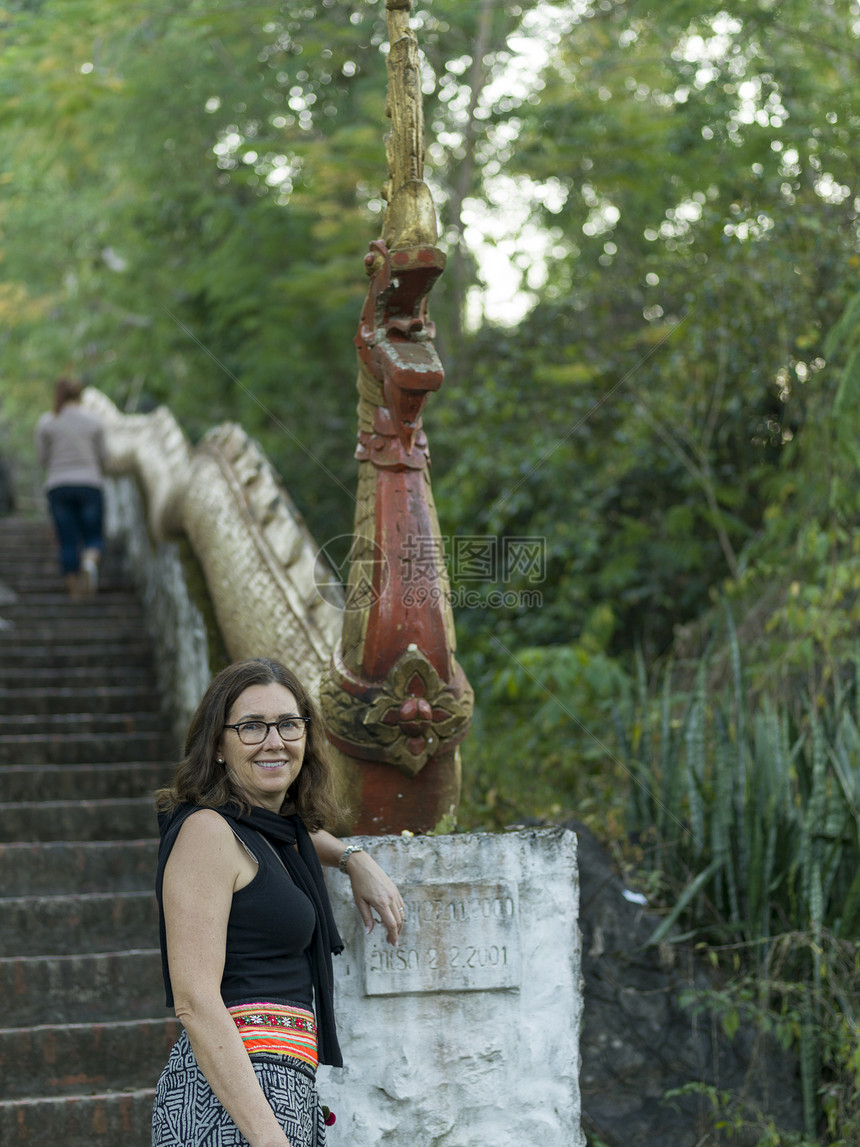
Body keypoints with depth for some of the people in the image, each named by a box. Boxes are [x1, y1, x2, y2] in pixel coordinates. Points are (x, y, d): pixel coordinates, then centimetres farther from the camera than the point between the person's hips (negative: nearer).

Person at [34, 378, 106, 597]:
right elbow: (101, 457, 8)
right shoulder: (94, 421, 2)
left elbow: (42, 458, 5)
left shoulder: (45, 422, 1)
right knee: (93, 539, 6)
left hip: (58, 487, 0)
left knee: (67, 543, 6)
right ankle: (90, 562, -27)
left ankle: (74, 589, 3)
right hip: (89, 485, 0)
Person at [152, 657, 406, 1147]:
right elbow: (195, 1000, -17)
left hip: (285, 1087, 9)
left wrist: (355, 858, 23)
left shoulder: (283, 829, 16)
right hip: (233, 1089, -8)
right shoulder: (208, 830, -9)